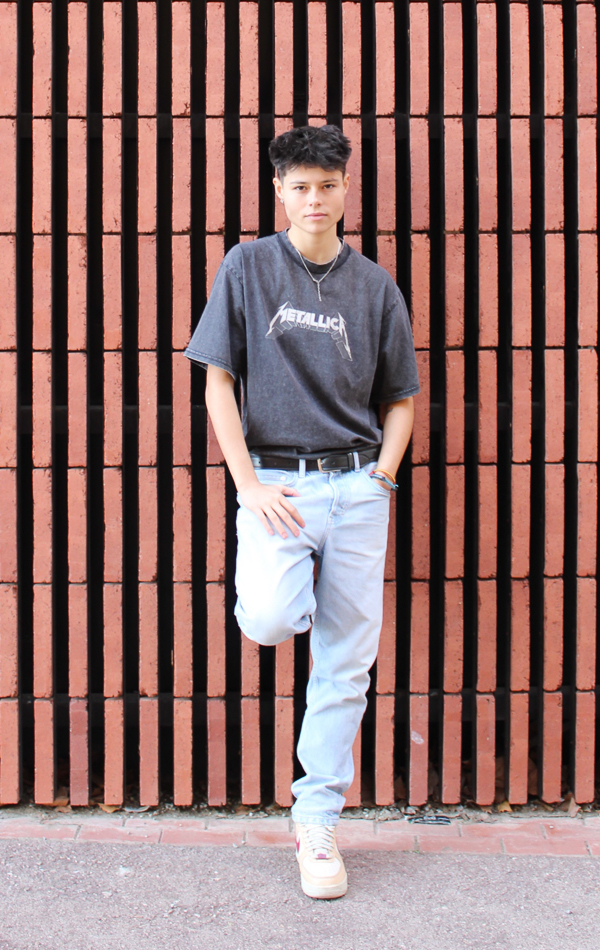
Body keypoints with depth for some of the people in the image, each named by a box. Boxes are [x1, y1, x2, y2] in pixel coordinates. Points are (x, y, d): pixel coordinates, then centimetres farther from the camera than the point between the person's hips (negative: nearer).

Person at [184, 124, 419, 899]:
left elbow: (400, 398, 14)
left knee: (347, 662, 3)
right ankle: (291, 593, 11)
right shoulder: (247, 268, 3)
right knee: (268, 621, -27)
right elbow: (219, 383, 1)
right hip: (275, 480, -2)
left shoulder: (374, 286, 9)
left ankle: (317, 820, 19)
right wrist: (249, 484, -9)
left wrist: (382, 477, -2)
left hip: (356, 486, 2)